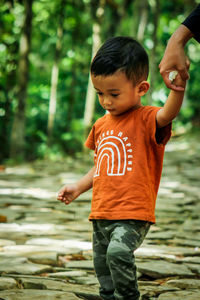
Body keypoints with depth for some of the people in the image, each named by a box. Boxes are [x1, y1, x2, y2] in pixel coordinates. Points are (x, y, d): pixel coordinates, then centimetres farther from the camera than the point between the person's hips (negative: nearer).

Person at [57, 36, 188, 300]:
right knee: (103, 267, 15)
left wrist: (178, 88, -50)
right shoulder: (101, 125, 14)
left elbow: (167, 114, -32)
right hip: (101, 213, 8)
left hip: (133, 213, -8)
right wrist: (78, 188, 19)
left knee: (118, 252, -29)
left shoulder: (146, 119, -8)